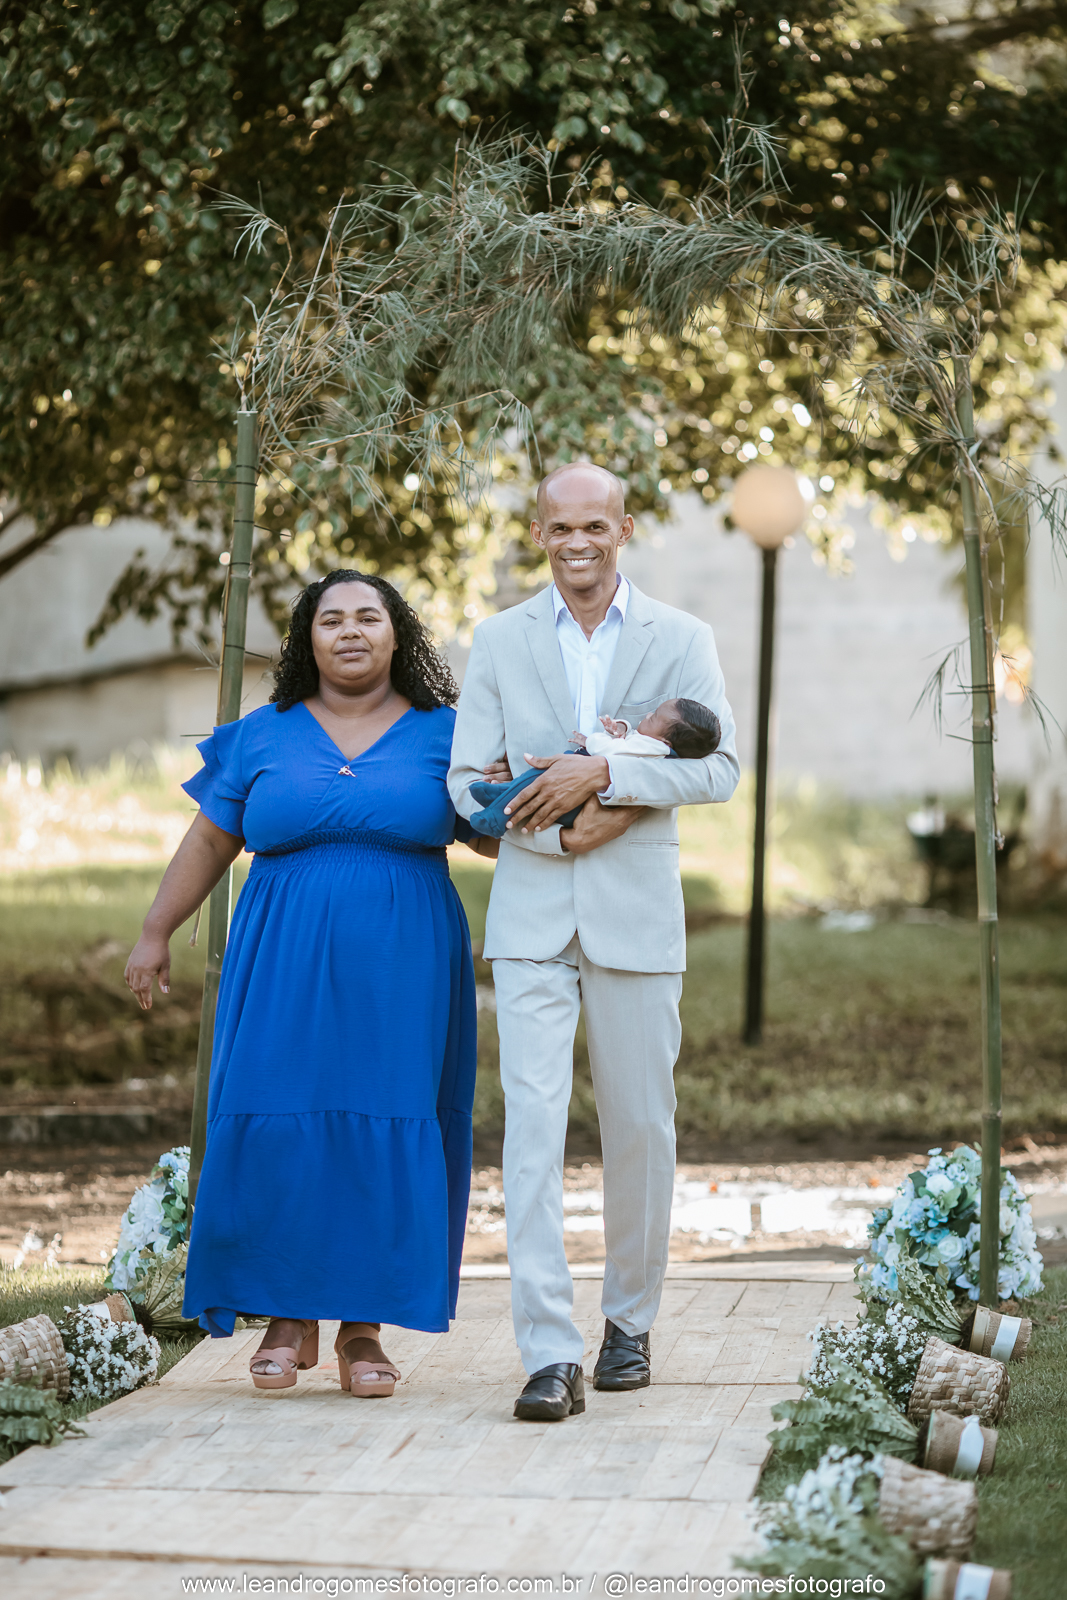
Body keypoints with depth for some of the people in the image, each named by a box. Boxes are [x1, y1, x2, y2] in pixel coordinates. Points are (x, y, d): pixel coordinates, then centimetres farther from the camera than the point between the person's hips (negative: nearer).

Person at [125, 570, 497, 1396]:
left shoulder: (442, 734, 7)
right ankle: (290, 1317, 10)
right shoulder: (263, 736, 9)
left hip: (401, 971, 0)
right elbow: (209, 842, 13)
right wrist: (156, 933, 10)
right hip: (286, 968, 1)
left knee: (387, 1134, -2)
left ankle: (364, 1327, 6)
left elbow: (494, 836, 5)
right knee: (277, 1130, -4)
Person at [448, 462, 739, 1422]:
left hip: (637, 916, 0)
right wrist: (564, 832, -12)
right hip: (532, 917, 0)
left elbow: (719, 768, -7)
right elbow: (468, 780, 2)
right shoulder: (499, 640, 7)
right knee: (533, 1128, -9)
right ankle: (550, 1356, -10)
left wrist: (604, 776, -20)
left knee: (640, 1129, 7)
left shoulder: (681, 640, 4)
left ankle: (631, 1322, 27)